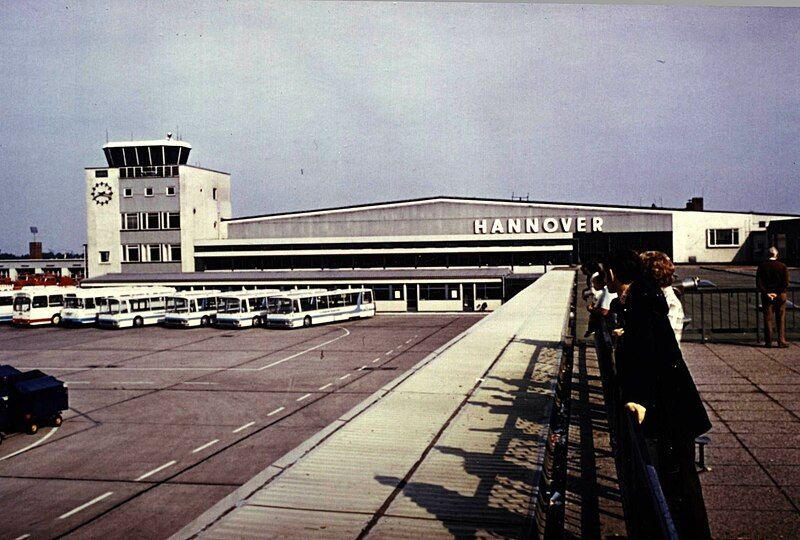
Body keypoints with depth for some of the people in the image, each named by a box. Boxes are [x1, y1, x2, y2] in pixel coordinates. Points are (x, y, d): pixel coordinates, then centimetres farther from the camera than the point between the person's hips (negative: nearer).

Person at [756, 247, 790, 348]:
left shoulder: (762, 266, -1)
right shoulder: (783, 266, -4)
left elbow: (758, 282, -8)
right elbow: (786, 283, -11)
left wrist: (766, 293, -9)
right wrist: (777, 293, -8)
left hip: (766, 295, 1)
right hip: (780, 295, -1)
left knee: (768, 319, 6)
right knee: (781, 319, 6)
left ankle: (768, 342, 6)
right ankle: (781, 341, 3)